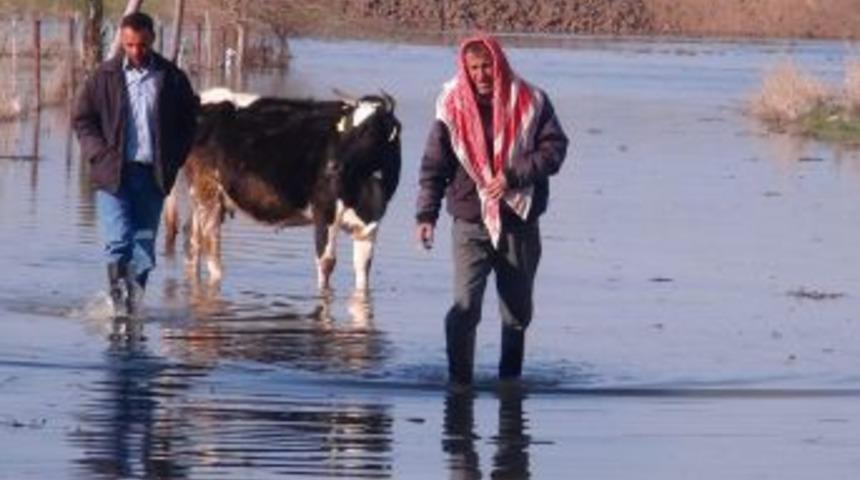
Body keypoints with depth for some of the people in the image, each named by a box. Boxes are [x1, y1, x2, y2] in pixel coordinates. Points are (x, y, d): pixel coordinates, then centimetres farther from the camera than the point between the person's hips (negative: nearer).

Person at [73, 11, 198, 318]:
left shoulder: (172, 79, 4)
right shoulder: (105, 77, 3)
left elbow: (188, 121, 13)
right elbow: (82, 119, 9)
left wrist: (174, 161, 2)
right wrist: (99, 154, -4)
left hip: (153, 175, 1)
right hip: (113, 174, -1)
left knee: (145, 244, 4)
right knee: (118, 242, -11)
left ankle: (133, 303, 12)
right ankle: (119, 301, -4)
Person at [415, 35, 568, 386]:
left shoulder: (529, 103, 0)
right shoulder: (453, 107, -1)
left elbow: (555, 148, -3)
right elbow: (434, 166, 1)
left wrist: (514, 176, -17)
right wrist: (426, 215, -8)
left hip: (519, 222, 2)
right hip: (470, 223, -2)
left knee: (518, 311, 12)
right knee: (465, 306, -15)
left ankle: (510, 380, 25)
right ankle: (459, 382, -9)